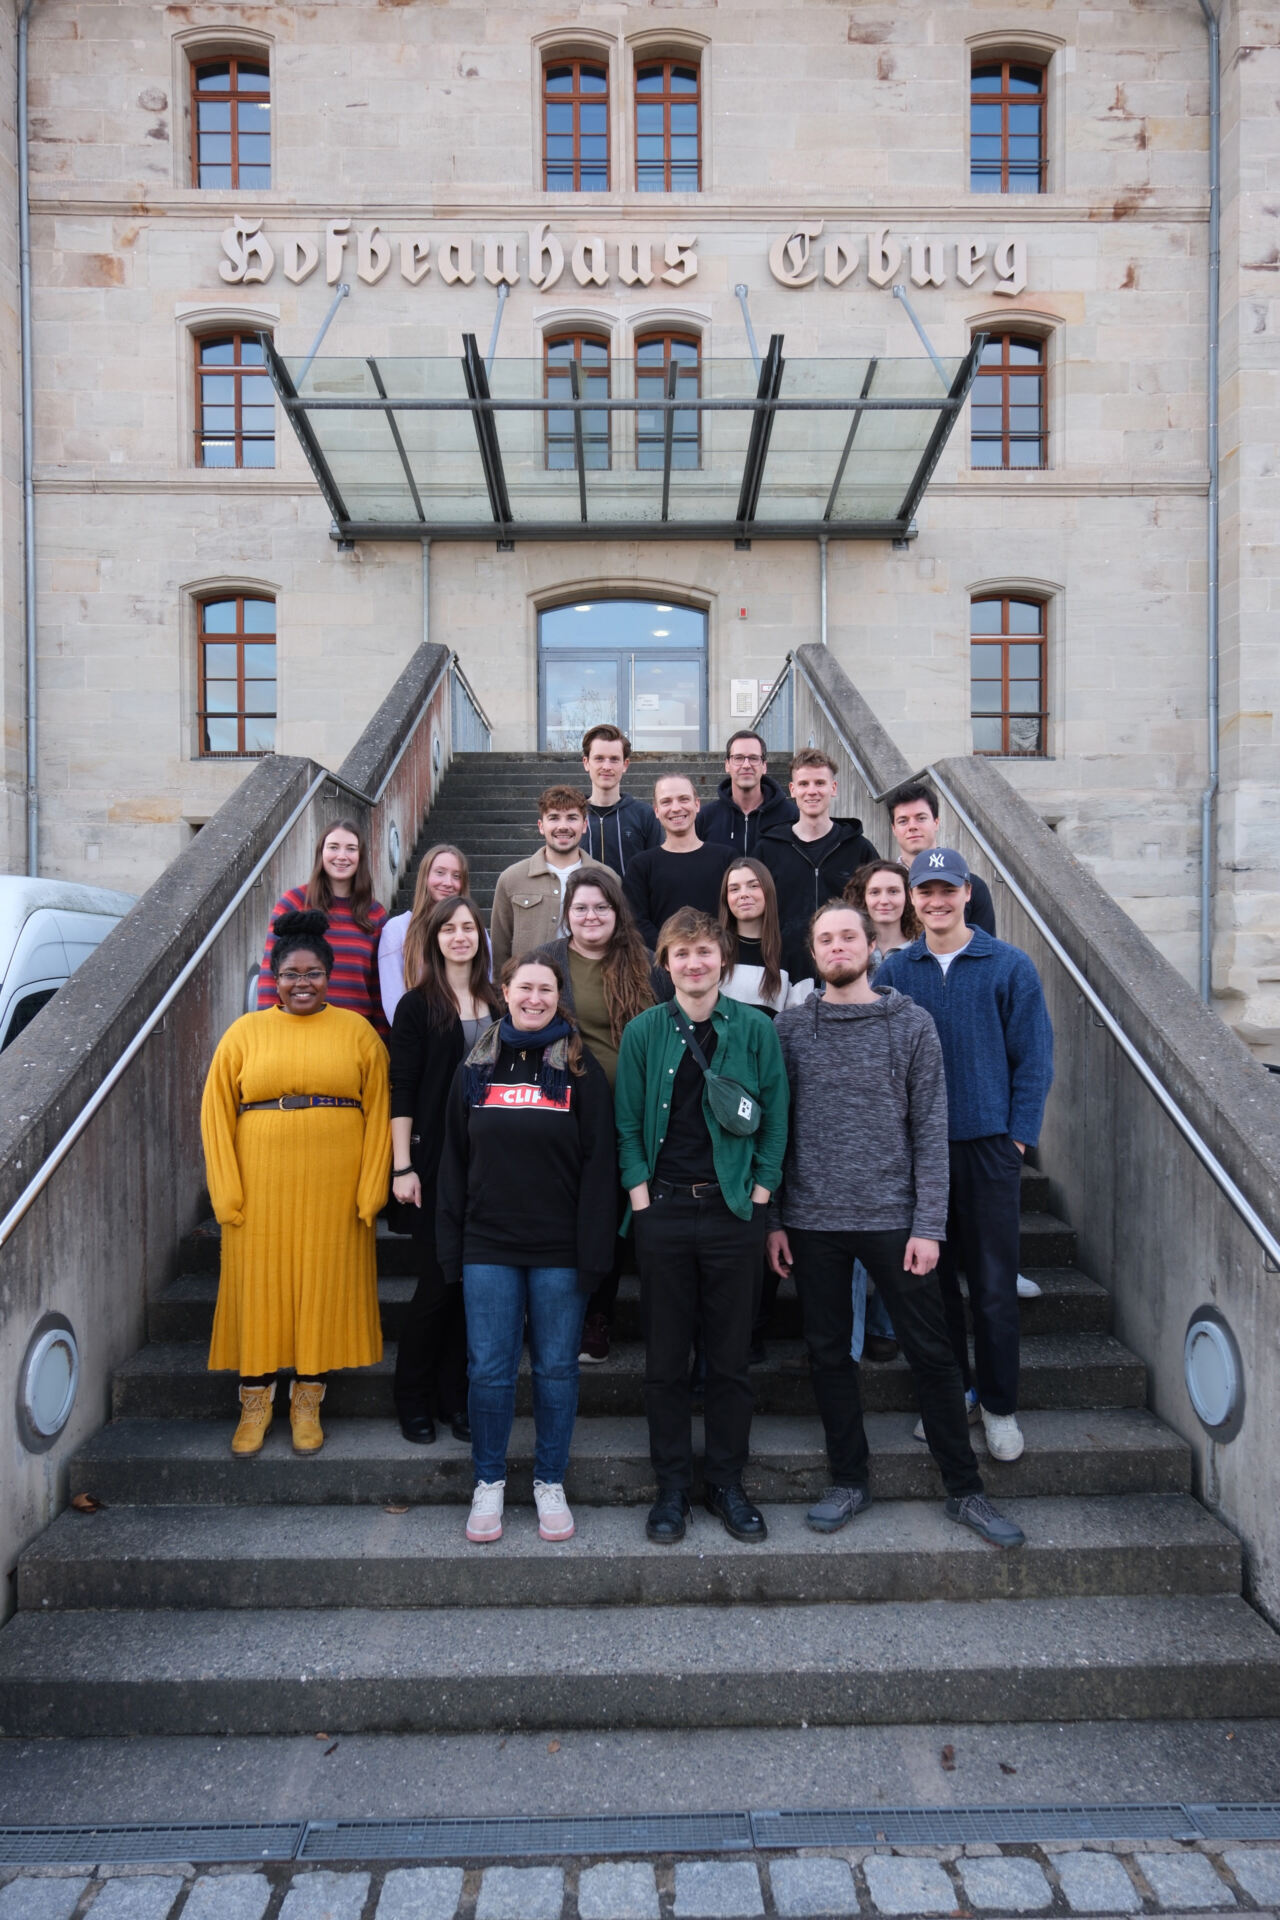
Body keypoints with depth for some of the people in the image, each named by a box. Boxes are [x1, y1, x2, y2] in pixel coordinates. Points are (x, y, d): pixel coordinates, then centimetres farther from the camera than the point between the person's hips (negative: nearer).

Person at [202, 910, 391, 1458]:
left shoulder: (357, 1031, 5)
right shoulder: (245, 1032, 5)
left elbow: (378, 1112, 2)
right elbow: (216, 1113, 3)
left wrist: (371, 1189, -5)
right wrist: (227, 1193, -5)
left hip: (334, 1187, 0)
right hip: (261, 1187, 0)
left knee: (324, 1286, 5)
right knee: (259, 1287, 5)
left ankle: (307, 1403, 20)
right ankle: (255, 1404, 20)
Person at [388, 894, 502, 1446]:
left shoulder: (497, 1005, 10)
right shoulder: (417, 1005, -2)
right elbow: (402, 1092, -5)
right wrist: (402, 1167, -10)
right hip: (435, 1165, -4)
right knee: (439, 1282, -1)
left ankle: (454, 1398, 21)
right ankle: (413, 1400, 17)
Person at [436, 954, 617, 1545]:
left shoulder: (580, 1069, 0)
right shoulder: (475, 1068, 8)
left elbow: (598, 1163, -3)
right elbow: (453, 1160, 10)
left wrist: (594, 1250, -8)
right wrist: (451, 1245, 4)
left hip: (559, 1250, -1)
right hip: (489, 1246, 2)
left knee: (556, 1368, 8)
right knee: (490, 1369, 5)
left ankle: (551, 1483, 24)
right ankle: (488, 1483, 22)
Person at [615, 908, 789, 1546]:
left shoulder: (754, 1029, 0)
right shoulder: (644, 1032, 2)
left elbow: (774, 1122, 3)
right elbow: (628, 1124, 4)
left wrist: (758, 1197, -3)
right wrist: (643, 1200, -4)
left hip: (733, 1212, 0)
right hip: (663, 1211, 1)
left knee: (730, 1358, 9)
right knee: (665, 1360, 8)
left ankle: (727, 1483, 25)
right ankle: (672, 1486, 23)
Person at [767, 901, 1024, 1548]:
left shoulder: (911, 1023, 0)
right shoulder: (790, 1027, 3)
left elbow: (930, 1130, -2)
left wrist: (928, 1226, -8)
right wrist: (773, 1219, 1)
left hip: (893, 1219, -1)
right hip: (812, 1222, 2)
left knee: (932, 1354, 5)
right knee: (828, 1354, 11)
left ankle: (964, 1490, 20)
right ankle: (849, 1481, 28)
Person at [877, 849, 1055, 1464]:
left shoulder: (1009, 966, -1)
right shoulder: (894, 970, 5)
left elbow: (1033, 1057, 0)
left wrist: (1020, 1134, -6)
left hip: (988, 1143, -2)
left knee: (993, 1282, 3)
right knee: (929, 1275, 10)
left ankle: (999, 1404, 20)